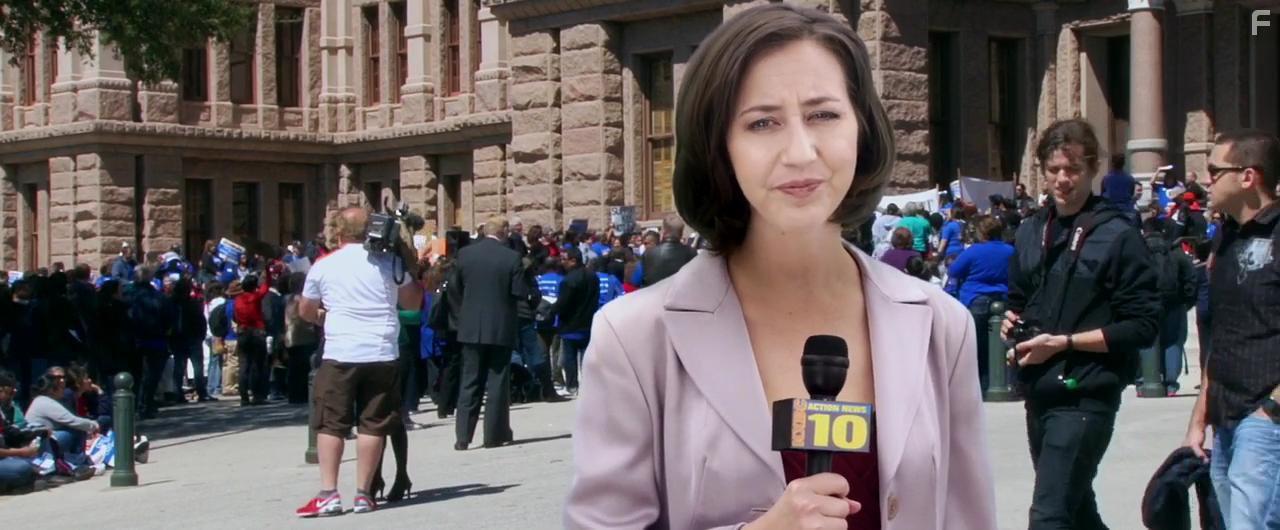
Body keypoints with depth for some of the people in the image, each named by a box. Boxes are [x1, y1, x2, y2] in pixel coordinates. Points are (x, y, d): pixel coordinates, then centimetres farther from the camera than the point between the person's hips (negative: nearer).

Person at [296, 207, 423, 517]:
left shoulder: (323, 266, 3)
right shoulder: (390, 262, 4)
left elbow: (306, 311, 16)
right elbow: (413, 302, 14)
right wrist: (412, 268, 26)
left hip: (340, 355, -1)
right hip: (383, 354, 1)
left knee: (330, 424, 4)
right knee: (373, 424, 6)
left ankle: (328, 494, -2)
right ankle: (363, 494, 6)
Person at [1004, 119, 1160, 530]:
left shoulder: (1118, 236, -9)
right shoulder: (1031, 232, 11)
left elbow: (1142, 326, -13)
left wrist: (1063, 342, -17)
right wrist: (1012, 322, 3)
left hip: (1085, 397, -7)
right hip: (1038, 392, 7)